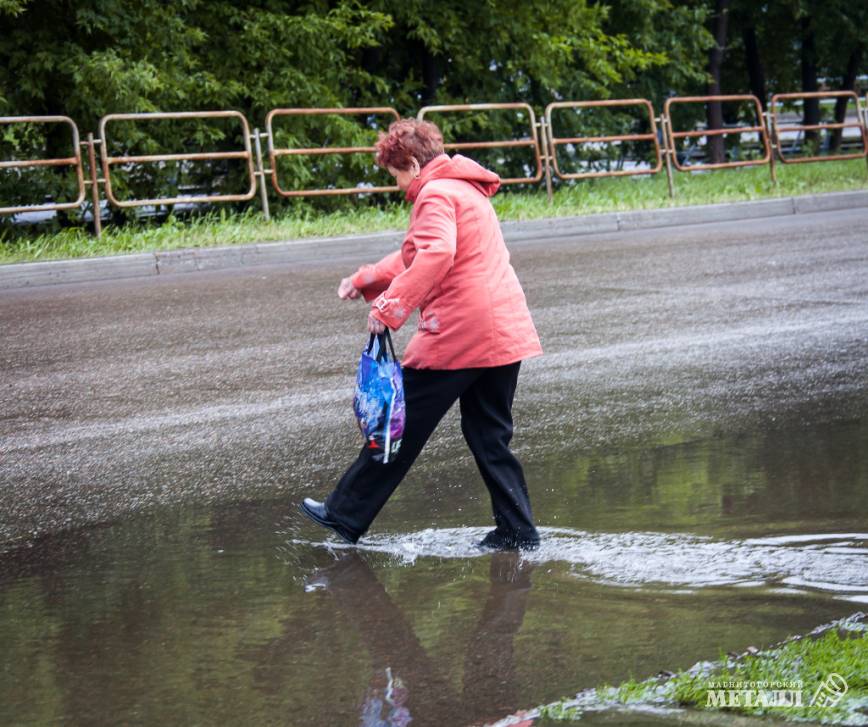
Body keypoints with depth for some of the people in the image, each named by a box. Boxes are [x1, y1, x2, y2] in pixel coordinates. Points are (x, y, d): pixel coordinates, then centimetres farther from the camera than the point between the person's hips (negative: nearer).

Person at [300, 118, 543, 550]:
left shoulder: (435, 194, -8)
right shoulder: (469, 191, 24)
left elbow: (436, 255, -27)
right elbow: (415, 256, 34)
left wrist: (391, 307, -29)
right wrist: (365, 280, 36)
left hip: (458, 333, -9)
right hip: (506, 332, 9)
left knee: (401, 424, 1)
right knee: (489, 435, 13)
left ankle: (345, 516, 10)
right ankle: (517, 532, 9)